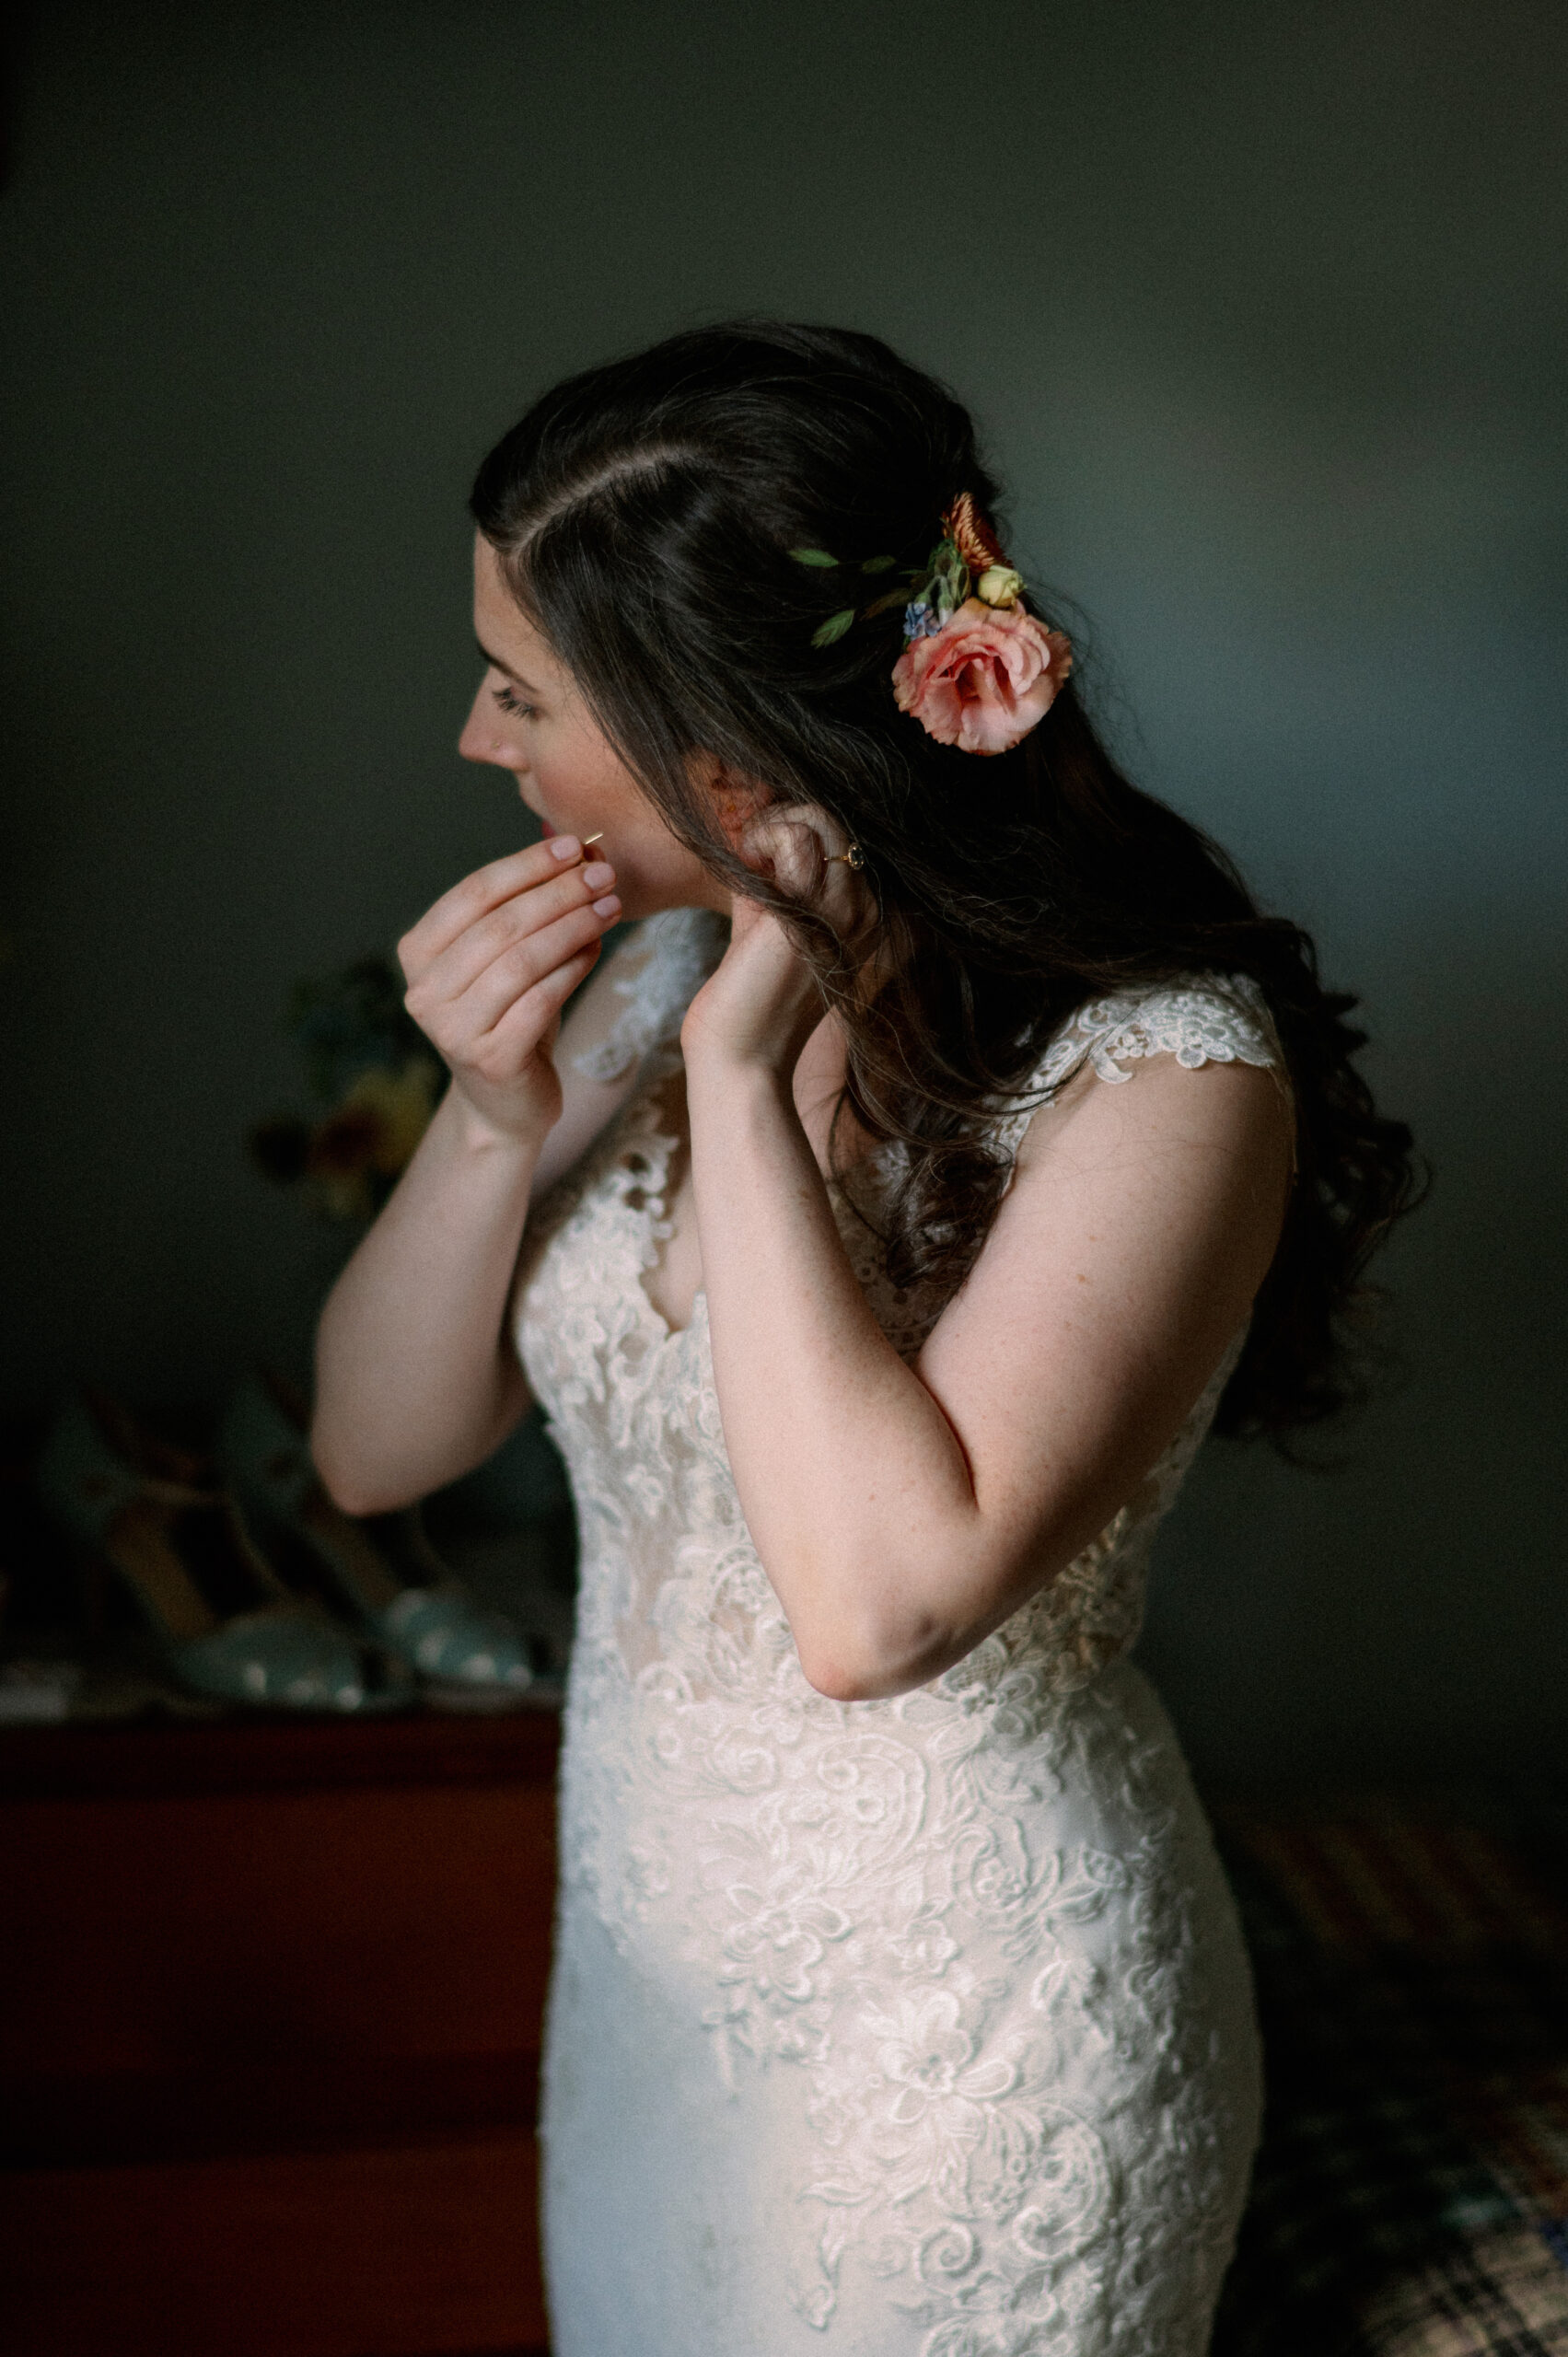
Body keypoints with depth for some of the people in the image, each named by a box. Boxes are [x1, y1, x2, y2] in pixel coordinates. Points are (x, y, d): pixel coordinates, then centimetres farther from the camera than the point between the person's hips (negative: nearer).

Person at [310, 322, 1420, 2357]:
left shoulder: (1162, 1066, -24)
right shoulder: (662, 966, -6)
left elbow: (875, 1601, -36)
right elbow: (377, 1453, -1)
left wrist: (742, 1078, -29)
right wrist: (493, 1124, -19)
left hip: (961, 2022, -6)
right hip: (645, 1938, 6)